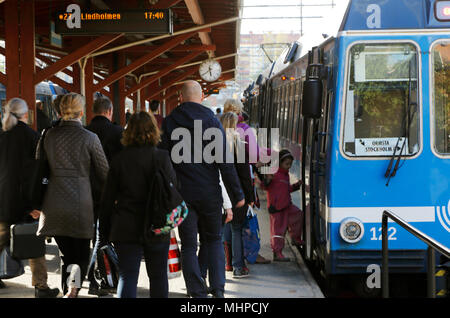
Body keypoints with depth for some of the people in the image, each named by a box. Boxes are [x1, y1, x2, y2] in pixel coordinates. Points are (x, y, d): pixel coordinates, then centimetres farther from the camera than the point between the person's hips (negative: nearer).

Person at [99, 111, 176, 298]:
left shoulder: (119, 160, -2)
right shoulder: (161, 157, -7)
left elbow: (108, 198, 2)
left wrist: (104, 231, 9)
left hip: (125, 229, 1)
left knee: (127, 277, 1)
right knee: (158, 276, 12)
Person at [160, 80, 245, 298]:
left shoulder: (169, 123, -1)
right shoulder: (212, 121, -3)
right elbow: (225, 162, -5)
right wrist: (236, 195, -1)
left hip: (182, 194, 0)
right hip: (210, 194, 0)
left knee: (188, 245, 6)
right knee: (214, 240, 16)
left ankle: (197, 293, 2)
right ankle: (218, 288, 4)